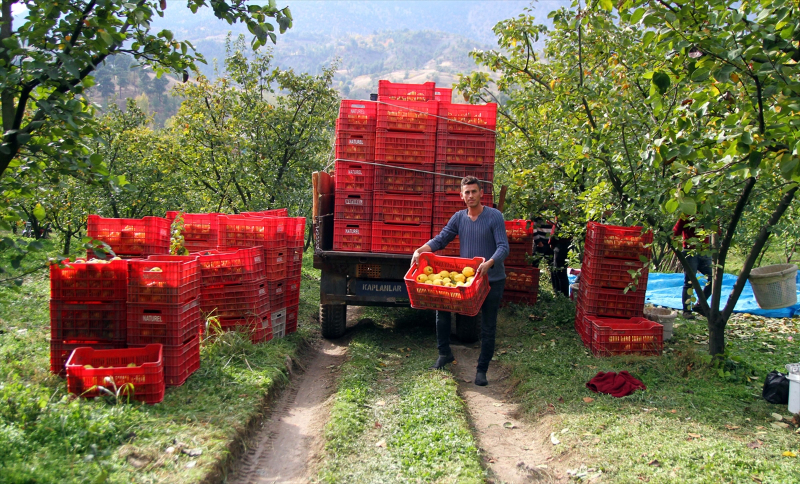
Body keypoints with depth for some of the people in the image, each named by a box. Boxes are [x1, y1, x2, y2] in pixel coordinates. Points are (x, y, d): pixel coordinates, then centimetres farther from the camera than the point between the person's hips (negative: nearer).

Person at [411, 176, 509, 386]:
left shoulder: (494, 217, -12)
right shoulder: (458, 217, 2)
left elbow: (503, 247, -18)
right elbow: (441, 239, -1)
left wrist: (489, 263, -37)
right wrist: (420, 251, -18)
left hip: (491, 280, -4)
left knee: (488, 328, 4)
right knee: (442, 307, 1)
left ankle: (481, 371, 18)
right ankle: (445, 353, 19)